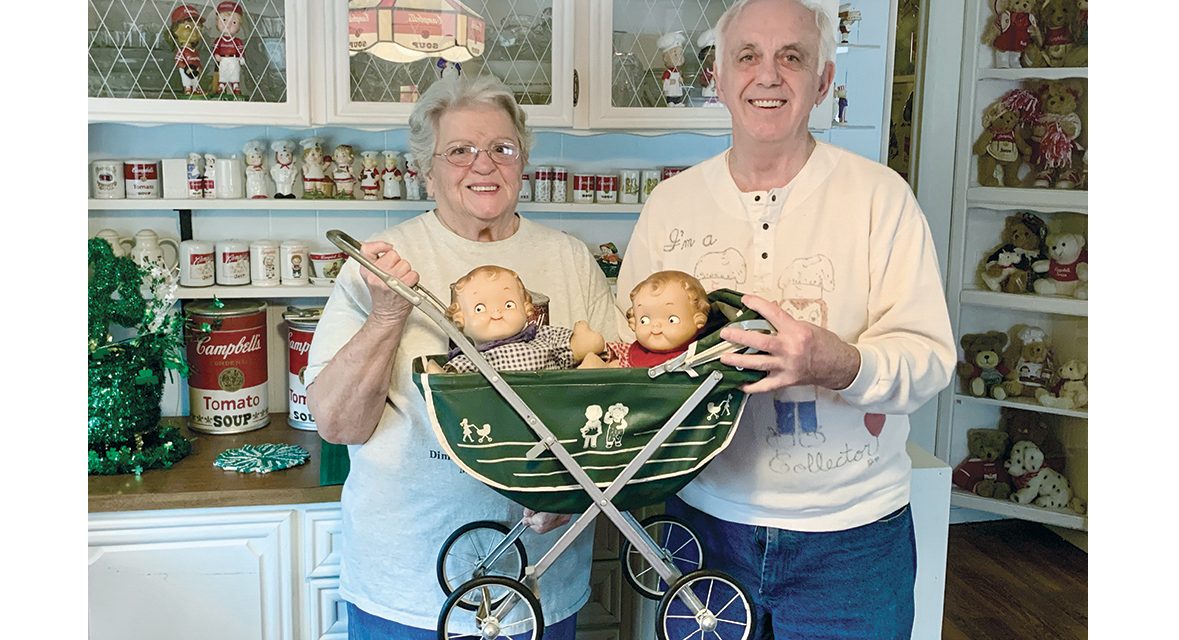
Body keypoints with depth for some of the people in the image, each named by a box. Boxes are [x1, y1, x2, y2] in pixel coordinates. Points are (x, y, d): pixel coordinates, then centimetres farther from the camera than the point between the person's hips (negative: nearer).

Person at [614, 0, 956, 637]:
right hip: (707, 518, 2)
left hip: (852, 532, -1)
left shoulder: (879, 195, -6)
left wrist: (839, 363, -32)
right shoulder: (670, 202, 3)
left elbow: (929, 356, -11)